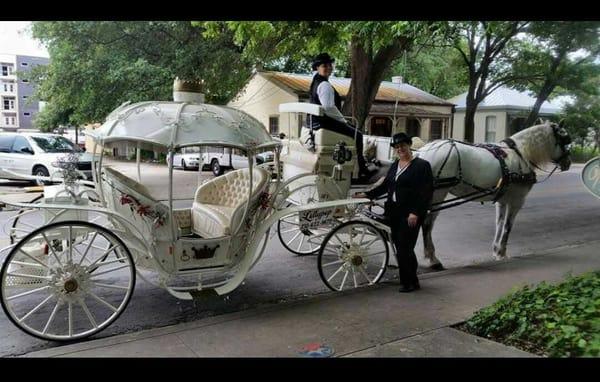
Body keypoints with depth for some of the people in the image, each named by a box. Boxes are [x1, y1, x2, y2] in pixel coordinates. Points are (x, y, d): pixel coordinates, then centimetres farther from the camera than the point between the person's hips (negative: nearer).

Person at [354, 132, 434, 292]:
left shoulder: (422, 165, -7)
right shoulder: (395, 165, 15)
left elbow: (426, 193, -13)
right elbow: (385, 185, 22)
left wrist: (416, 212, -20)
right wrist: (367, 194, 16)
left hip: (410, 214, -7)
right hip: (393, 212, 7)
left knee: (404, 248, -7)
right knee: (400, 246, 11)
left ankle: (410, 282, 8)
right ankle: (407, 278, 23)